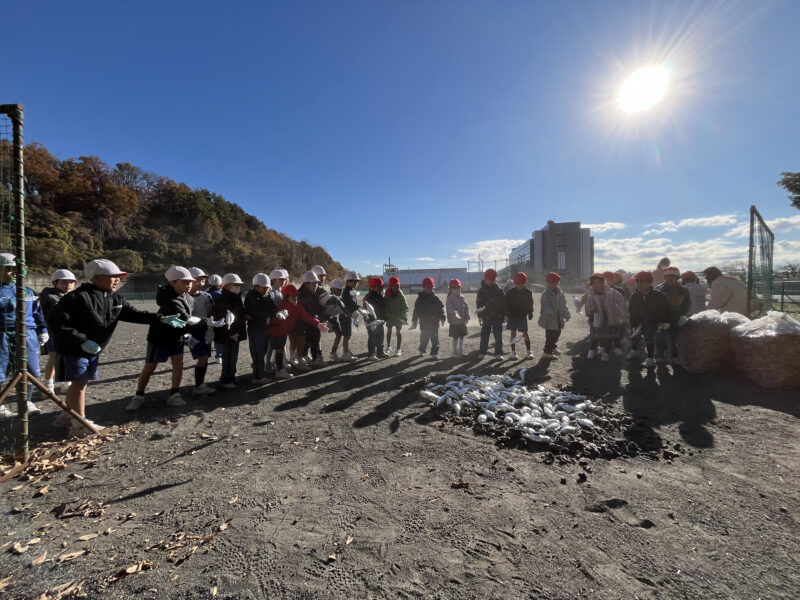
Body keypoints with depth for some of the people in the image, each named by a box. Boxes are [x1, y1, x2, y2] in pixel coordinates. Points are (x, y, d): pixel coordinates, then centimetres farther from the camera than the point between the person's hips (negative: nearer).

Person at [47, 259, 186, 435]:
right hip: (73, 350, -8)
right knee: (78, 383, -4)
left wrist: (162, 318, -19)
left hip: (94, 350, 8)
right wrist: (82, 341, -27)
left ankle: (68, 417, 34)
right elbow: (58, 323, -23)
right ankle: (79, 425, 5)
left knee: (81, 383, 17)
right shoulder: (77, 298, -22)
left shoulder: (116, 299, 1)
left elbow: (134, 313, -6)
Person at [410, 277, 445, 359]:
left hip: (434, 322, 1)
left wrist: (443, 318, -2)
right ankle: (422, 351, 31)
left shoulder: (435, 298, 2)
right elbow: (416, 310, 1)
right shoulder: (420, 298, -1)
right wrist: (414, 321, -1)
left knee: (435, 338, 0)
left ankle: (434, 353, 5)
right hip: (424, 323, 0)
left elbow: (441, 308, 5)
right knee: (424, 337, 11)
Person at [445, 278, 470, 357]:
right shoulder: (450, 299, -11)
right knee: (455, 337, 1)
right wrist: (455, 314, -43)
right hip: (454, 322, -6)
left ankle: (461, 351, 26)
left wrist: (467, 318, 1)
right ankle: (455, 352, 14)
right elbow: (450, 308, -26)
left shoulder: (462, 298, 8)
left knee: (462, 336, 13)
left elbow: (466, 308, 8)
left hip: (462, 321, 6)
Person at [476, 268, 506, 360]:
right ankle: (482, 352, 13)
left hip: (498, 317, 1)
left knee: (498, 336, 5)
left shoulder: (499, 290, 3)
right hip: (486, 317, -1)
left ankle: (498, 353, 15)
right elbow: (479, 303, 0)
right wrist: (479, 315, -5)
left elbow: (504, 303, 6)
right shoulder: (482, 290, -1)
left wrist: (504, 315, 3)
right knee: (484, 336, 3)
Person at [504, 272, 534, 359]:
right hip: (512, 316, -1)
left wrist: (530, 313, 10)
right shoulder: (510, 292, -9)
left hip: (523, 316, 1)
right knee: (513, 333, 0)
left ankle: (529, 351, 13)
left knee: (525, 333, 1)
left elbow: (530, 303, 12)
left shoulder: (528, 292, -2)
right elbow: (506, 304, -5)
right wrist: (506, 314, -9)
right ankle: (513, 352, 8)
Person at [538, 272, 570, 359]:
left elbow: (564, 305, 15)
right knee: (550, 335, -9)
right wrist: (549, 313, -41)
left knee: (557, 333, 20)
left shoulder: (560, 293, 9)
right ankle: (547, 352, 0)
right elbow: (546, 305, -27)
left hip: (558, 319, 8)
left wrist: (566, 315, 11)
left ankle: (553, 347, 42)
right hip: (550, 319, -8)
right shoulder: (545, 294, -13)